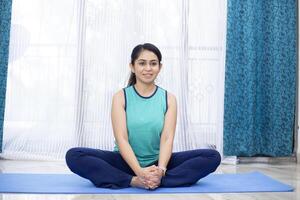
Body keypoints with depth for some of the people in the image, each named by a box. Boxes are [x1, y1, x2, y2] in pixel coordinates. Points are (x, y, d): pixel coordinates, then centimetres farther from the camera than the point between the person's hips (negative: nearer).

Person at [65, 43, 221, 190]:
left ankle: (157, 179, -29)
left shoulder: (169, 99, 2)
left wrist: (160, 170, -27)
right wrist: (139, 171, -28)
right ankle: (133, 181, -29)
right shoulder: (120, 97, -2)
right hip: (126, 162, -1)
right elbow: (121, 138, -12)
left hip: (157, 163, 1)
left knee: (213, 157, -18)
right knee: (74, 156, -25)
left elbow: (167, 138, -8)